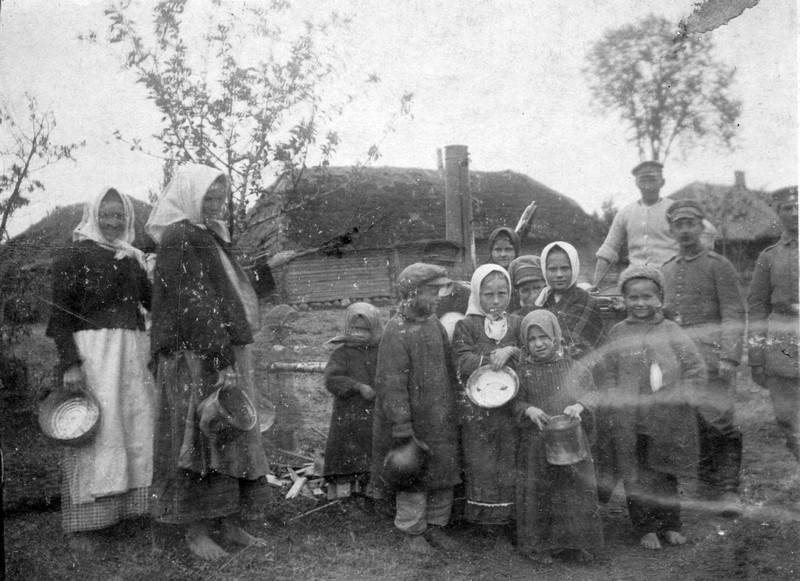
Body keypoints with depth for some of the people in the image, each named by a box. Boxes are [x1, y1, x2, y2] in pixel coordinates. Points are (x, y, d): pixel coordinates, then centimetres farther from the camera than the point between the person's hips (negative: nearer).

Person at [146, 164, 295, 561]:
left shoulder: (210, 238, 16)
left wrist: (269, 267, 25)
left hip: (226, 355, 9)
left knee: (231, 437, 11)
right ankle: (195, 532, 10)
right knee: (200, 439, -2)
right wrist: (222, 361, -24)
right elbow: (193, 307, -20)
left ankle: (229, 524, 21)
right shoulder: (179, 239, -11)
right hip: (196, 360, -9)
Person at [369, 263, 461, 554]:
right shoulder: (396, 333, -19)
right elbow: (392, 385, -21)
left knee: (444, 475, 16)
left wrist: (452, 411, 16)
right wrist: (404, 431, -22)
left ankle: (435, 525, 34)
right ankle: (413, 532, 27)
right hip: (415, 423, -7)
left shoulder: (434, 323, 4)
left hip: (443, 422, 7)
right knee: (413, 479, 8)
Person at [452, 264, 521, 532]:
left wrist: (511, 352, -19)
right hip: (476, 408, -2)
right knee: (480, 463, 3)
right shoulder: (466, 326, 1)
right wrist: (494, 357, -21)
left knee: (510, 462, 5)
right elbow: (464, 362, -10)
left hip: (511, 406, 2)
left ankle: (509, 514, 18)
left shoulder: (517, 324, 8)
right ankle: (482, 514, 16)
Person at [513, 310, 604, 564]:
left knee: (576, 490, 8)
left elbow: (591, 392, 1)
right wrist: (529, 410, -20)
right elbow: (515, 402, 0)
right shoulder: (523, 372, -1)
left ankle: (577, 543, 25)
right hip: (536, 443, -1)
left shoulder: (573, 368, 1)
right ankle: (539, 545, 20)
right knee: (538, 493, 5)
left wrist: (579, 405, -19)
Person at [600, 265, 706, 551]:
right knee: (635, 477, 6)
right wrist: (610, 400, -3)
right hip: (628, 421, 1)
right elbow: (609, 374, 9)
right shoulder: (618, 333, 4)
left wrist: (680, 396, -8)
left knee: (665, 474, 12)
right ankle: (646, 529, 20)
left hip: (666, 420, -1)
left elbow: (697, 369, 2)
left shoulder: (672, 332, 0)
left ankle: (670, 525, 29)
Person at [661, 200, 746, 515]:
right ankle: (707, 484, 20)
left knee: (720, 423, -7)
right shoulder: (666, 270, 17)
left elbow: (734, 316, -5)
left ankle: (728, 490, 2)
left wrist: (729, 358, -14)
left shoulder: (719, 266, 1)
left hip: (710, 356, -4)